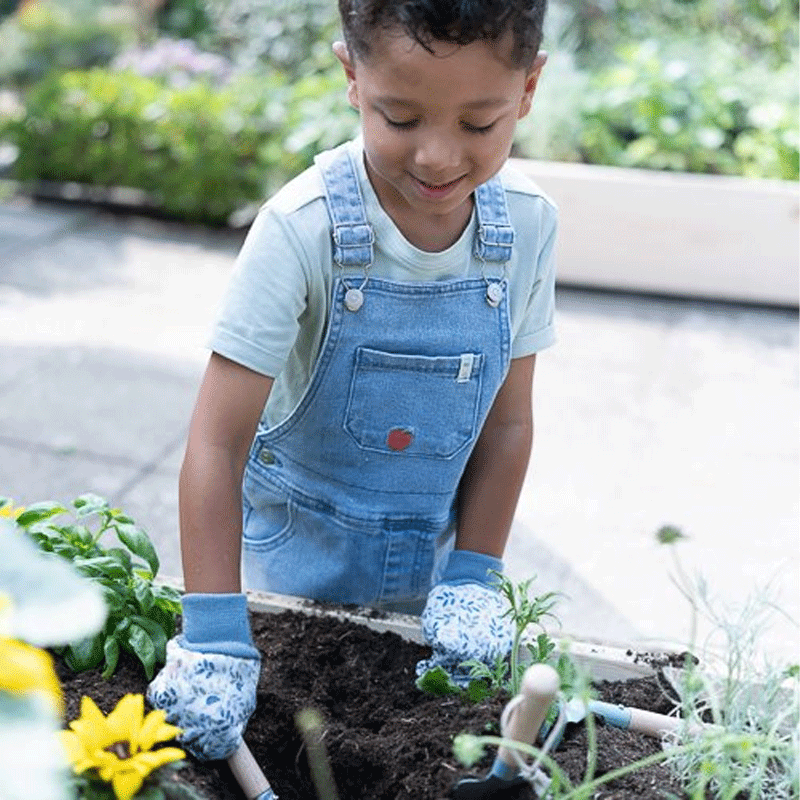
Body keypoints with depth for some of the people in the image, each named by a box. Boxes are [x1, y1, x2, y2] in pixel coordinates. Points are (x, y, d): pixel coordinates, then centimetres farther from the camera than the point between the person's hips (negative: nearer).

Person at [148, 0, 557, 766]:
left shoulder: (527, 224, -14)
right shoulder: (304, 228, -26)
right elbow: (216, 443, -26)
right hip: (299, 552, -3)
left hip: (429, 555, 3)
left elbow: (507, 421, -5)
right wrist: (214, 637, -29)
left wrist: (471, 579, -10)